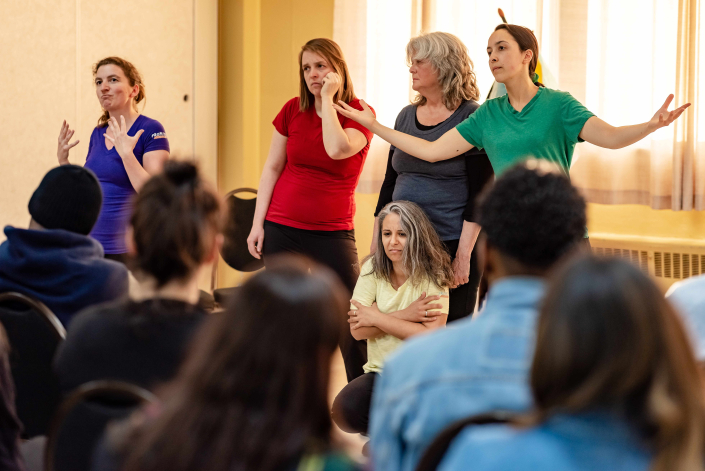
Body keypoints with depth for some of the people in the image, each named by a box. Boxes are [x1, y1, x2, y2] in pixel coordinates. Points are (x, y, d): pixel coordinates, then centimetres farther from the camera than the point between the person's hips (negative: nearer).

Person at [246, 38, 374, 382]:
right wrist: (258, 223, 3)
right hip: (282, 228, 2)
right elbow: (272, 168, 8)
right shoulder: (293, 110, 5)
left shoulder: (360, 114, -3)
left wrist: (328, 98, -16)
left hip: (332, 232, -2)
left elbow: (338, 149, -25)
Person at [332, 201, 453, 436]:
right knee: (344, 411, -27)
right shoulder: (373, 269, 2)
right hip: (380, 371, 3)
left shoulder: (433, 275, -7)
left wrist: (376, 317, -14)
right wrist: (404, 315, -17)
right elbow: (357, 330, -7)